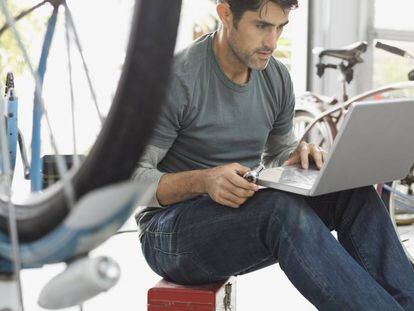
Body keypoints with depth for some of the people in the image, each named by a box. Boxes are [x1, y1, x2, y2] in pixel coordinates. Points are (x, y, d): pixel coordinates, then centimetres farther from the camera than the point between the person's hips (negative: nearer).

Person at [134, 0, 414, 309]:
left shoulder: (277, 77, 3)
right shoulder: (176, 80, -16)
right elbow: (129, 181, -15)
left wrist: (299, 157, -8)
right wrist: (203, 181, -32)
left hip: (245, 211, 6)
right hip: (170, 234, -6)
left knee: (353, 192, -17)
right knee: (282, 208, -35)